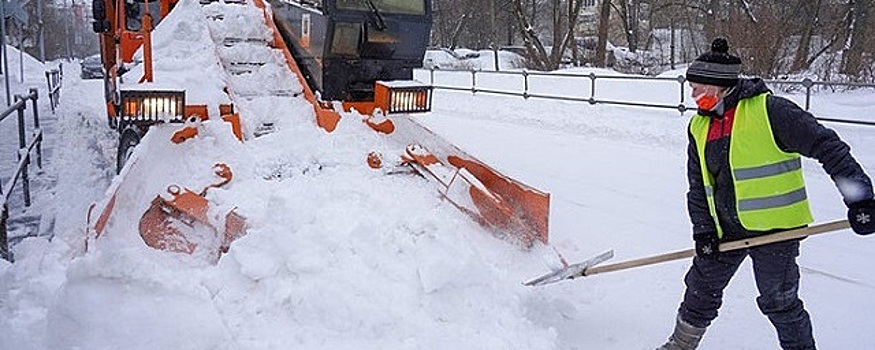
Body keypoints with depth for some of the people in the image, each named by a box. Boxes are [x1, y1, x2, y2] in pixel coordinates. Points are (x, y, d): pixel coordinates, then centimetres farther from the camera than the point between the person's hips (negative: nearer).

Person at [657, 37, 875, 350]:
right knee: (702, 287, 15)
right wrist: (703, 230, 2)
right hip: (726, 229, 7)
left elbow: (827, 147, -15)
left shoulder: (769, 110, -17)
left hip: (776, 228, -6)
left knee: (779, 302, 3)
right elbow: (697, 184, 10)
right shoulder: (700, 126, 5)